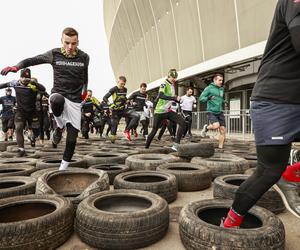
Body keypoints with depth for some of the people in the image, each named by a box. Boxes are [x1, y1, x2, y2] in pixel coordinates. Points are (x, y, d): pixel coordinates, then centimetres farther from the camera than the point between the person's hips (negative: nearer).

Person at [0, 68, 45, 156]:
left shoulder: (33, 85, -12)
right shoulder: (15, 83, -2)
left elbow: (43, 89, -31)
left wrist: (33, 82, -41)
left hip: (32, 111, -1)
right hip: (20, 111, 1)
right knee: (18, 129, -11)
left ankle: (31, 135, 50)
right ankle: (21, 149, -6)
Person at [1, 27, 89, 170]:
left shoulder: (84, 57, 3)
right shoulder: (54, 54, -1)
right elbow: (33, 60, 6)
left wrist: (84, 90, 19)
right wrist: (16, 67, -10)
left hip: (75, 100, 1)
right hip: (58, 94, -1)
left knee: (72, 139, -1)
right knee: (57, 101, -42)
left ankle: (64, 166, 22)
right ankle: (60, 127, -9)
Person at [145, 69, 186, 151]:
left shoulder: (172, 86, 13)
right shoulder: (164, 84, -12)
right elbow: (161, 96, -31)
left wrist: (177, 99, 8)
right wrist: (174, 98, -37)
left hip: (168, 111, 7)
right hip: (160, 112, -7)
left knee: (182, 122, -14)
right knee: (154, 130, 2)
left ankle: (176, 145, -17)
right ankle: (146, 147, 22)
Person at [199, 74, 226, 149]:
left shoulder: (222, 89, 15)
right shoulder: (209, 88, -3)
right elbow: (201, 98, -7)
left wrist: (224, 101, 13)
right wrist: (207, 98, -25)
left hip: (220, 113, 6)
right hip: (211, 112, -6)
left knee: (223, 131, 0)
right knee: (216, 125, -29)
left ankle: (220, 147, 11)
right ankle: (206, 128, 4)